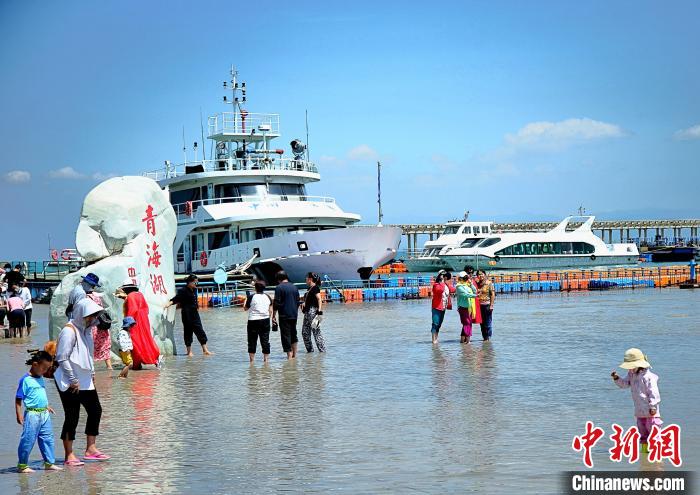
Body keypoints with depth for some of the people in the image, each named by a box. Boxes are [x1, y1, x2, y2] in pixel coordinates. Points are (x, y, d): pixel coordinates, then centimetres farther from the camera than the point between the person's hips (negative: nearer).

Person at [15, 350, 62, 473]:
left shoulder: (40, 378, 12)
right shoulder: (25, 380, -12)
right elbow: (18, 399, -10)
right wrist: (19, 415, -14)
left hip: (44, 414, 8)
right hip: (32, 414, -8)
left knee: (47, 438, 10)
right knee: (28, 440, -3)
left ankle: (49, 463, 17)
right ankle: (22, 465, 7)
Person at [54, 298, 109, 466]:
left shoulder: (87, 330, 12)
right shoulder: (69, 331, -16)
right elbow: (62, 358, -19)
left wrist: (92, 373, 16)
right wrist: (73, 380, -18)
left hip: (85, 380, 9)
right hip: (69, 382, -9)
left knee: (95, 410, 10)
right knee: (72, 417, -5)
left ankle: (90, 449, 19)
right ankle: (69, 456, 2)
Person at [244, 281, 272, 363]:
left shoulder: (252, 297, -9)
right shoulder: (267, 297, 4)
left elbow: (245, 308, 3)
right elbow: (270, 310, 6)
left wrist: (246, 301, 18)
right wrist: (269, 319, 17)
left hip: (253, 320, -3)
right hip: (265, 320, 3)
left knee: (252, 341, 5)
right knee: (265, 340, 7)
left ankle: (252, 359, 6)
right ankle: (266, 358, 6)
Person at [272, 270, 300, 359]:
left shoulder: (279, 287, -10)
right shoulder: (294, 287, 10)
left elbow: (276, 303, -13)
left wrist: (274, 316, -7)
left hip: (284, 315, -6)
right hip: (294, 315, 7)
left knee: (286, 335, -3)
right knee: (293, 334, 17)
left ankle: (289, 355, -6)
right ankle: (294, 355, 21)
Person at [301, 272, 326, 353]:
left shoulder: (315, 288, -10)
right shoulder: (309, 289, 18)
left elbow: (319, 299, -19)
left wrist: (319, 311, -27)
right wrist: (304, 304, 15)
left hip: (313, 312, -10)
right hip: (307, 312, 10)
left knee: (316, 332, -9)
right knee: (305, 332, 11)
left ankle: (323, 350, -5)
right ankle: (310, 349, 18)